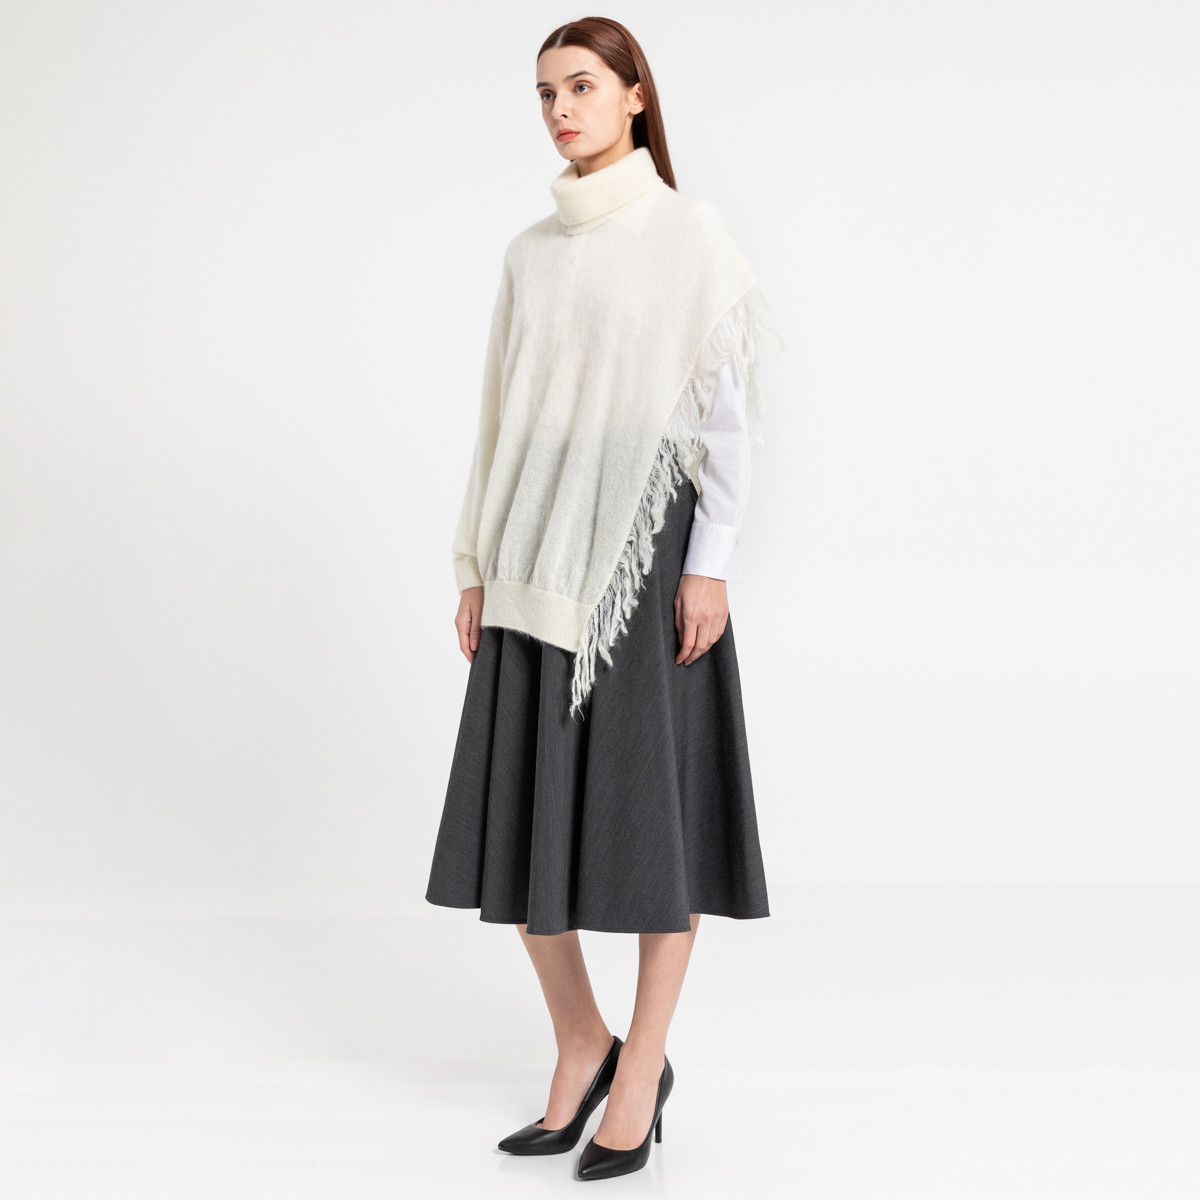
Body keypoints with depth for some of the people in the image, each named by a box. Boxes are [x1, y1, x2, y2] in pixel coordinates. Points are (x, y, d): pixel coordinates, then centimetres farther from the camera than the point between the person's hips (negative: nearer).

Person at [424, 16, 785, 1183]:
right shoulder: (531, 253, 14)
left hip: (648, 541, -5)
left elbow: (728, 400, -5)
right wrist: (476, 564, 9)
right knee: (523, 808, 4)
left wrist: (711, 561, -13)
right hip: (541, 550, 5)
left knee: (650, 807, -1)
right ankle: (579, 1045, 21)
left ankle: (642, 1066, 13)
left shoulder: (692, 232, 0)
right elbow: (503, 410, 14)